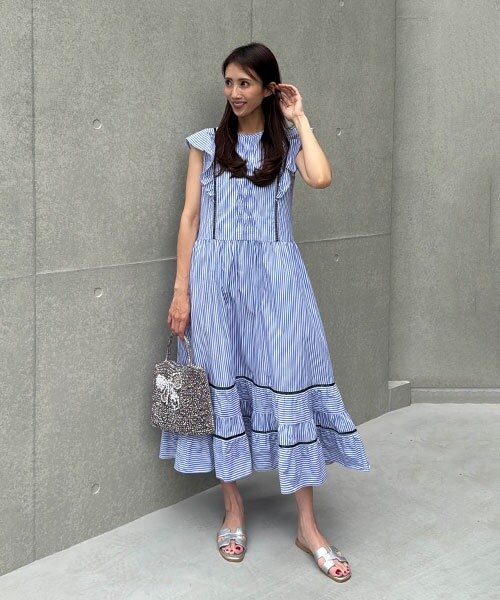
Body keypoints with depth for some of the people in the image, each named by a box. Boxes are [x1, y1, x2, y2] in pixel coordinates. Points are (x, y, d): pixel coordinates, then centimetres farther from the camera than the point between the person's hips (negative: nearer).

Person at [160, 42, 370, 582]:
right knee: (224, 386, 5)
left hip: (274, 275, 0)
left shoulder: (288, 142, 8)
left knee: (288, 384, -4)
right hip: (217, 276, 1)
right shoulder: (207, 143, 8)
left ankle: (307, 525, 5)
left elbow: (321, 178, -14)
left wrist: (300, 119, -1)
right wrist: (181, 290, -3)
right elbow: (190, 218, 4)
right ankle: (233, 511, 20)